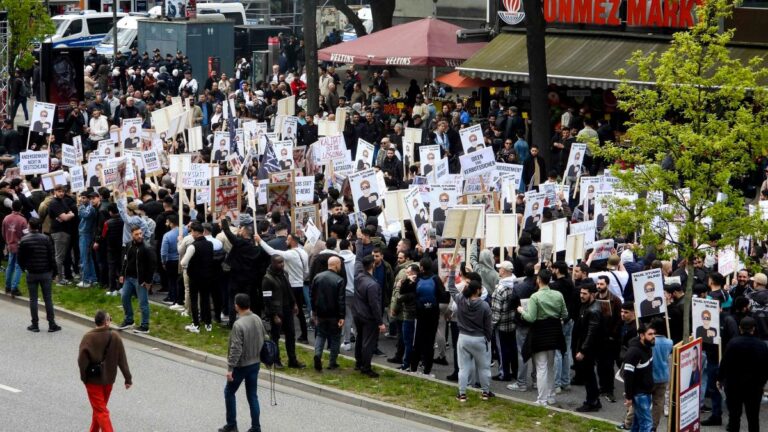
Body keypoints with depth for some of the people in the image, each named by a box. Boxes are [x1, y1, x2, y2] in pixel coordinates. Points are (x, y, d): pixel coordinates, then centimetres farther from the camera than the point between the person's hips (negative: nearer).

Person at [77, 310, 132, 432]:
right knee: (100, 407, 22)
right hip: (108, 379, 3)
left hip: (93, 380, -3)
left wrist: (84, 377, 0)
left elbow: (82, 360, -15)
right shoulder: (115, 337, -9)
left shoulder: (88, 337, -16)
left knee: (100, 411, 0)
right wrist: (128, 378, 3)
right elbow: (122, 360, -5)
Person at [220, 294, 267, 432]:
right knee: (252, 395, 12)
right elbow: (264, 339, 11)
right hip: (255, 363, 6)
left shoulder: (238, 324, -24)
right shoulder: (257, 319, 0)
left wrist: (230, 368, -19)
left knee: (229, 392, 13)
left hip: (241, 365, -6)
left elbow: (236, 349, -25)